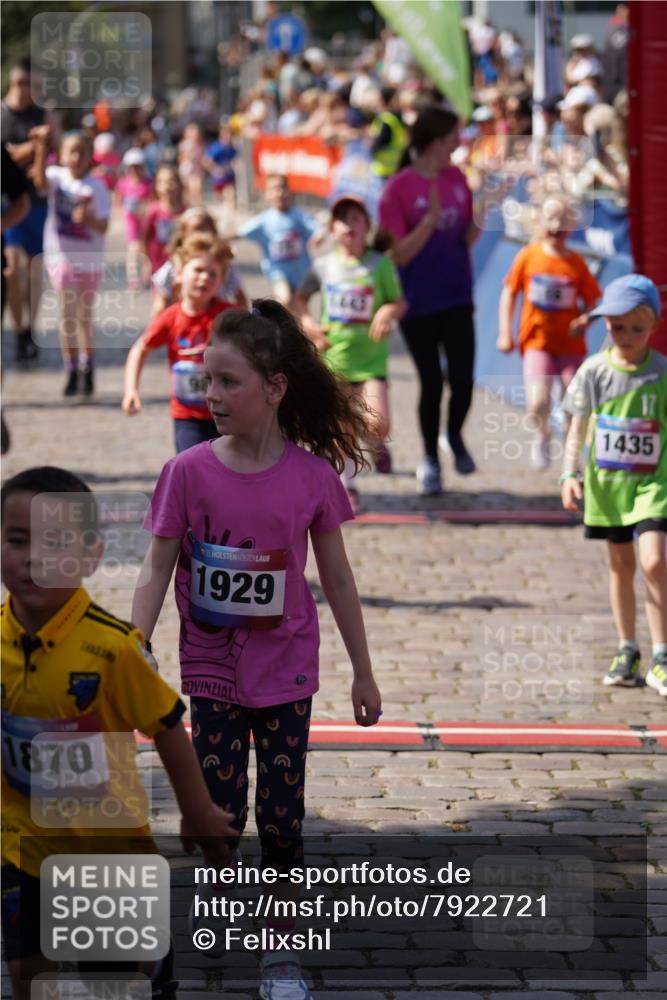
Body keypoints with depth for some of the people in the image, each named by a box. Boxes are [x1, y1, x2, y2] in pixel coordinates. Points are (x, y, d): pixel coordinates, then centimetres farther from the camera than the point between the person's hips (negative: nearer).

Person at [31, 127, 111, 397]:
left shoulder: (97, 187, -4)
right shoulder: (57, 177, -5)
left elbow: (103, 227, -7)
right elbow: (41, 182, -29)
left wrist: (89, 219, -29)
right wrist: (41, 148, -41)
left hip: (90, 257, 1)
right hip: (61, 255, -1)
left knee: (85, 315, 13)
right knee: (68, 309, -10)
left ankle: (87, 367, 29)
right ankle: (72, 370, -2)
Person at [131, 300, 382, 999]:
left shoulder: (313, 475, -9)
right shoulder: (188, 472, -10)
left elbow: (336, 580, 1)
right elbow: (156, 571, -7)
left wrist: (363, 673, 6)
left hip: (285, 674, 0)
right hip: (213, 673, 0)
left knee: (281, 817, 4)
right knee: (220, 817, 3)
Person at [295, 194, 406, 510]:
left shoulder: (380, 264, -3)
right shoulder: (324, 266, 2)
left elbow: (400, 302, 4)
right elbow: (301, 297, 14)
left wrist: (389, 312, -17)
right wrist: (307, 323, -3)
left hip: (371, 356, -2)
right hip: (333, 354, 2)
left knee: (377, 422, -15)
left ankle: (378, 444, 22)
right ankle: (346, 486, 20)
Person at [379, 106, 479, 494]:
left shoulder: (457, 179, 4)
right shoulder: (398, 189, -11)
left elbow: (468, 238, 8)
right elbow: (399, 254, -13)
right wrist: (431, 219, -24)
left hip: (457, 297, 4)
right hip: (418, 302, -4)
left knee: (463, 379, -5)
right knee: (431, 382, 4)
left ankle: (455, 436, 25)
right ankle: (430, 460, 24)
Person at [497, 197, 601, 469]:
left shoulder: (577, 263, 0)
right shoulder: (528, 256, -2)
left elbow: (595, 302, 4)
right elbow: (509, 294, 5)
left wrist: (585, 320, -18)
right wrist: (505, 333, -2)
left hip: (570, 344, 2)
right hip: (537, 342, -1)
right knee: (538, 402, -17)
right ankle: (542, 436, 17)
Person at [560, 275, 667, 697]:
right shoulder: (594, 370, -2)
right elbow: (579, 426, 4)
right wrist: (569, 474, -5)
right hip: (606, 481, 2)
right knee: (621, 565, 13)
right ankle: (627, 651, 25)